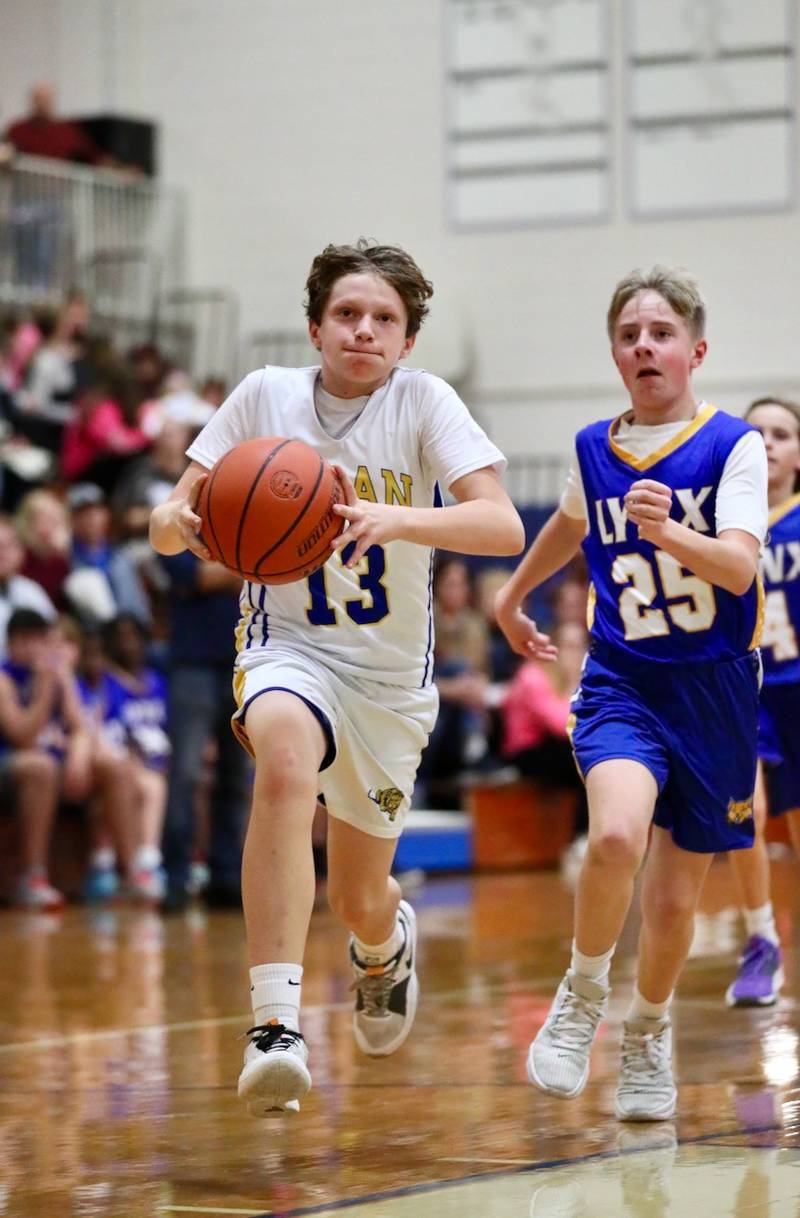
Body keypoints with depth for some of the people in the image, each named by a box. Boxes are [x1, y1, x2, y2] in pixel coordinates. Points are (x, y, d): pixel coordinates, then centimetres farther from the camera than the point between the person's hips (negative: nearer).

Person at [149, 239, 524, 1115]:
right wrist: (181, 521, -29)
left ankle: (386, 944, 54)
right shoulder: (266, 396, -6)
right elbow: (166, 518, -4)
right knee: (286, 756, -37)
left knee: (361, 902, 12)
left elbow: (504, 527, -22)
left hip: (392, 676, 1)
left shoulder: (424, 401, -10)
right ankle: (274, 1027, -42)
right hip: (287, 648, -1)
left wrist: (393, 519, -39)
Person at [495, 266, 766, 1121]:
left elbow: (740, 566, -21)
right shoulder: (593, 450, 4)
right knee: (616, 836, -28)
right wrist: (514, 592, 39)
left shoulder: (733, 445, -7)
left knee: (675, 897, 6)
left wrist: (668, 532, -38)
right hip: (620, 681, 1)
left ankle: (647, 1034, 33)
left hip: (714, 690, -1)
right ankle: (582, 992, -3)